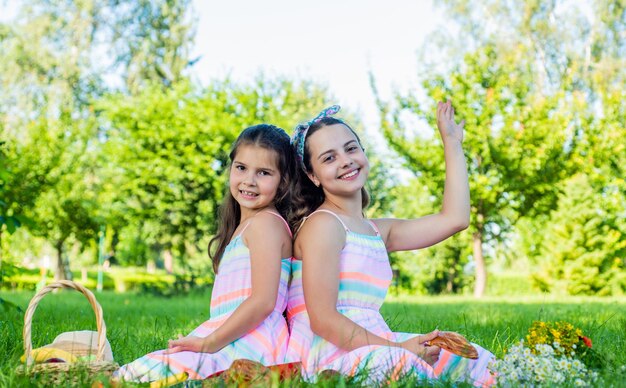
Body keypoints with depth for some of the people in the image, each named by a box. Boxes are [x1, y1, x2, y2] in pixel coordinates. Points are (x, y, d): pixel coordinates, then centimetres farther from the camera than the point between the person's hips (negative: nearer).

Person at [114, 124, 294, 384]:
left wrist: (209, 343, -15)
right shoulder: (243, 226, 24)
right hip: (237, 342, 10)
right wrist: (204, 340, 11)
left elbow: (263, 301, -19)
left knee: (130, 377, -17)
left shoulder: (265, 222, -8)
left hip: (249, 347, -10)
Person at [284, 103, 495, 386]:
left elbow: (454, 218, 17)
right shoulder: (322, 224, -8)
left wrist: (452, 142, 25)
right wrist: (399, 349, -22)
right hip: (328, 355, -8)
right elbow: (323, 320, -15)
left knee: (472, 360, -2)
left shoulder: (378, 231, 18)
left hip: (369, 348, 8)